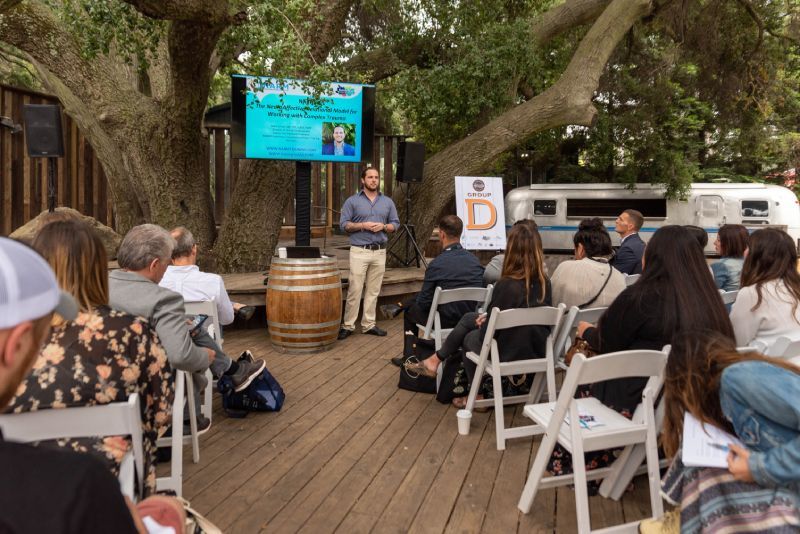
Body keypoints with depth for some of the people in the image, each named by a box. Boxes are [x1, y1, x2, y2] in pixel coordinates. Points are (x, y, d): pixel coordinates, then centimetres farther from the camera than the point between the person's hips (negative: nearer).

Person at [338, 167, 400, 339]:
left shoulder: (387, 202, 12)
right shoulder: (352, 201, 2)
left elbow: (395, 224, 12)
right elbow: (344, 224, -2)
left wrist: (383, 226, -8)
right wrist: (363, 225, -15)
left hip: (380, 251, 3)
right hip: (359, 251, -3)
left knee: (373, 290, 7)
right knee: (354, 290, -5)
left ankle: (369, 324, 15)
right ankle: (348, 325, 3)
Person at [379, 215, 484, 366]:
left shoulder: (436, 264, -19)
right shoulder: (474, 259, -1)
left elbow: (423, 302, -11)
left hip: (445, 322, -5)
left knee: (410, 311, 27)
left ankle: (409, 358, 41)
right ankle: (398, 307, 44)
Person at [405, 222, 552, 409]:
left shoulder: (506, 285, -24)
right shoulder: (544, 282, -6)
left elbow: (487, 334, -16)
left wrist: (485, 321, 8)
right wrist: (489, 317, 12)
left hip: (511, 354, -6)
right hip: (537, 351, 6)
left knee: (469, 338, 26)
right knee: (469, 318, 19)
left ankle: (478, 398, 37)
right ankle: (435, 360, 33)